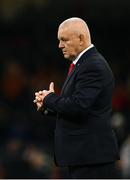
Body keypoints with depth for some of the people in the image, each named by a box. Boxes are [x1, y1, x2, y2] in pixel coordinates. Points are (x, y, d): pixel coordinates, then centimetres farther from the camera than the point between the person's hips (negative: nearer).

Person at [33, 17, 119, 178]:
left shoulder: (93, 66, -16)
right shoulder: (84, 63, 17)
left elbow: (78, 106, -26)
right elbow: (71, 104, 23)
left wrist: (50, 98, -9)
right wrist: (46, 104, 3)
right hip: (82, 155, 11)